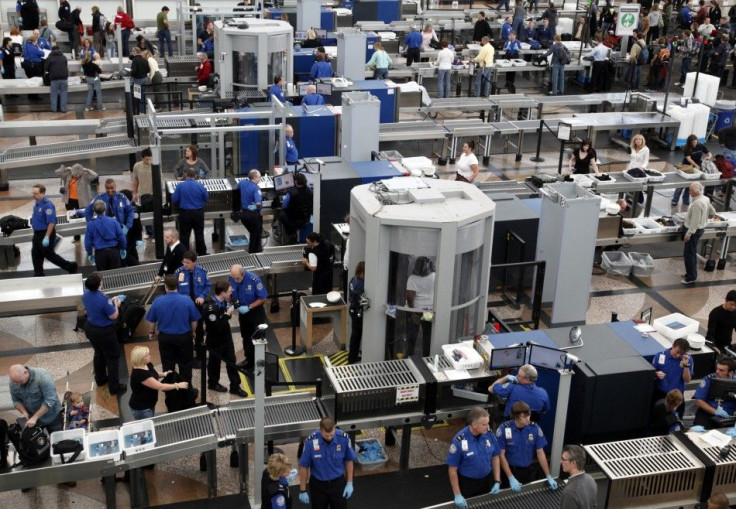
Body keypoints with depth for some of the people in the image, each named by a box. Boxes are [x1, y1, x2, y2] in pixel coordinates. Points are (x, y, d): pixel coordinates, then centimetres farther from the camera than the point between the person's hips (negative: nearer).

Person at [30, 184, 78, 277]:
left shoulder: (47, 205, -24)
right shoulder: (37, 203, 4)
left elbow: (51, 223, -26)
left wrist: (47, 237, -27)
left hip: (46, 233, -9)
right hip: (37, 233, 9)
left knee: (49, 255, 1)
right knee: (36, 255, 13)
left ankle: (71, 267, 13)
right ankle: (38, 274, 25)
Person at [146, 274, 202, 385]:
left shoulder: (158, 301, -13)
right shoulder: (187, 300, -16)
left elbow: (153, 320, 0)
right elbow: (194, 320, -6)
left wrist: (152, 332, 20)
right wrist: (193, 332, 14)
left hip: (165, 338, 1)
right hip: (184, 337, -1)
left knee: (168, 365, 16)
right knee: (185, 364, 14)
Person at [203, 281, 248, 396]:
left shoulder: (225, 302, -5)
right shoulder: (210, 307, -30)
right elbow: (217, 327, -32)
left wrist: (231, 310, -6)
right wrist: (227, 314, -26)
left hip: (226, 337, 7)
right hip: (215, 340, -7)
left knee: (231, 362, 12)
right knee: (215, 363, 15)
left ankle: (235, 386, 23)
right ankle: (213, 383, 38)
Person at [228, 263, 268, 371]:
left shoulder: (254, 279, -28)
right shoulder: (231, 279, -17)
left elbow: (263, 298, -20)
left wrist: (249, 307, -26)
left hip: (256, 311, -5)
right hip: (242, 312, 5)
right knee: (246, 337, 18)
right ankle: (249, 359, 34)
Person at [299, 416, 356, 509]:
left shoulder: (344, 438, -20)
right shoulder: (311, 441, -24)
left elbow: (349, 460, -2)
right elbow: (304, 466, -11)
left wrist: (350, 483, -2)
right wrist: (303, 490, -6)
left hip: (338, 483, 1)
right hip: (318, 485, -1)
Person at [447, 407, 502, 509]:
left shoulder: (489, 434, -14)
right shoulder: (459, 441, -26)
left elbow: (495, 457, 1)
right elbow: (452, 469, -17)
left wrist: (497, 481, -4)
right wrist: (457, 495, -17)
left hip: (485, 480, 4)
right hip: (466, 483, -4)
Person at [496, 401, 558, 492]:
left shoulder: (535, 429, -11)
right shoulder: (503, 429, -18)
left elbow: (540, 453, -3)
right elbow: (501, 455, -14)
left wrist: (548, 476, -7)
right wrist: (511, 478, -19)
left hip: (529, 470, 2)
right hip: (509, 470, -2)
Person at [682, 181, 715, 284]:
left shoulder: (697, 203, -26)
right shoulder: (705, 199, 4)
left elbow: (695, 221, -26)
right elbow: (712, 212, 16)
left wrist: (689, 233, -23)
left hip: (694, 230, -10)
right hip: (700, 228, 11)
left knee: (689, 254, -4)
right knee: (692, 253, 21)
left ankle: (691, 277, 2)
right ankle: (691, 273, 32)